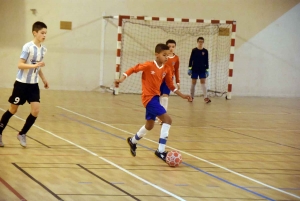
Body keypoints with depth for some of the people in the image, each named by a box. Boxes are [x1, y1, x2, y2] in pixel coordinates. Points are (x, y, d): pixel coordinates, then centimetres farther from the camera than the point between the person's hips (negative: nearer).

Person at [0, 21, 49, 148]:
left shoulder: (43, 49, 4)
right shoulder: (28, 47, -17)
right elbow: (20, 65, -21)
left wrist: (43, 79, 16)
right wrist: (35, 65, -31)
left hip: (33, 84, 6)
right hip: (22, 83, -5)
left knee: (36, 110, -7)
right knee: (13, 110, 5)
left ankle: (22, 134, 11)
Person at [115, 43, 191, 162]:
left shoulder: (167, 69, 2)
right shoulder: (149, 65, -16)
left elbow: (170, 86, 9)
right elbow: (133, 69, -10)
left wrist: (182, 95, 4)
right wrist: (122, 79, -19)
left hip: (155, 97, 8)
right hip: (149, 97, -8)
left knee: (149, 125, 23)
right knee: (167, 120, -18)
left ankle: (133, 141, 48)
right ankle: (161, 151, -16)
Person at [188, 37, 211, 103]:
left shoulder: (205, 51, 2)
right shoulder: (194, 50, -1)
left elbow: (206, 61, 6)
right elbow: (191, 60, 1)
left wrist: (207, 70, 2)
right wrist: (189, 68, -4)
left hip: (202, 70, 0)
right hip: (194, 69, 0)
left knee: (203, 83, -6)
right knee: (193, 83, 5)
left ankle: (206, 97, -12)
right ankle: (191, 97, 15)